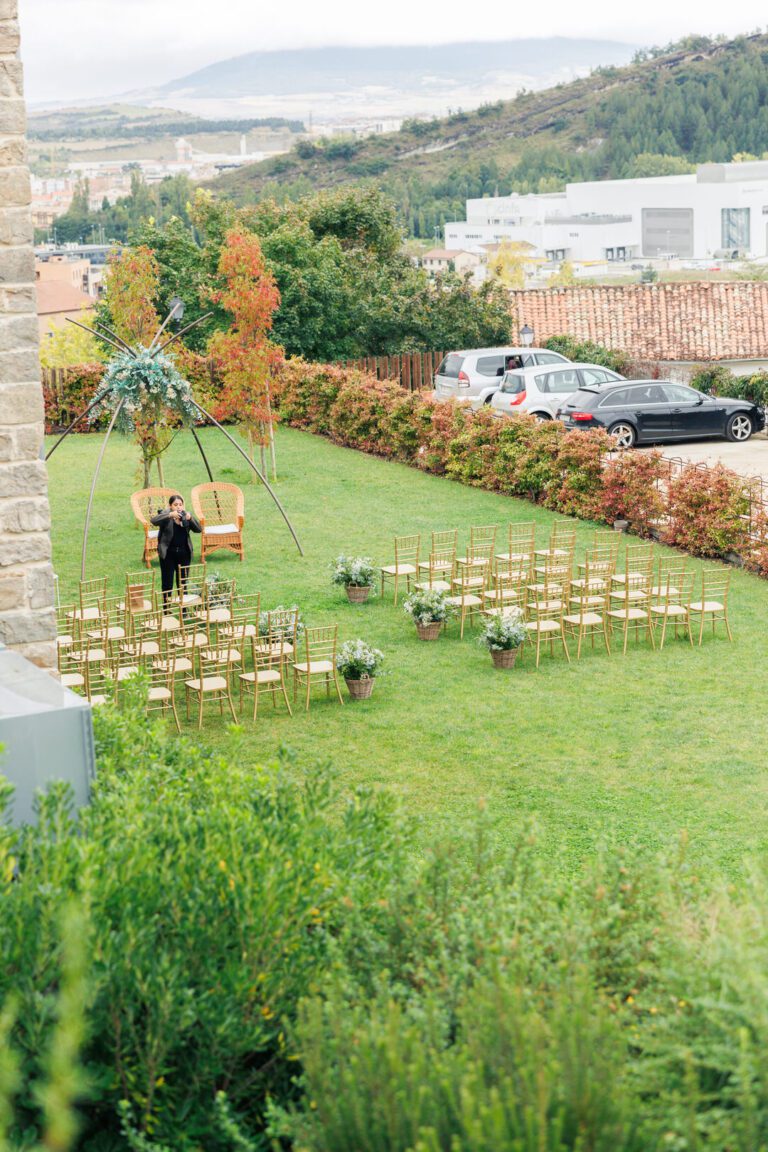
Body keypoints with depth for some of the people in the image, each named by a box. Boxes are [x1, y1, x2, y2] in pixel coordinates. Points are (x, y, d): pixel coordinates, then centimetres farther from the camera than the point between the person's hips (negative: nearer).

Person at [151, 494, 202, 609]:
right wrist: (170, 515, -35)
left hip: (184, 553, 3)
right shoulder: (165, 513, -6)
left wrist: (191, 519, -18)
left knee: (182, 582, 10)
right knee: (167, 582, 2)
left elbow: (198, 529, -1)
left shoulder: (186, 514, 5)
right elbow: (154, 521, -25)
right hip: (168, 553, -3)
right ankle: (166, 608, 11)